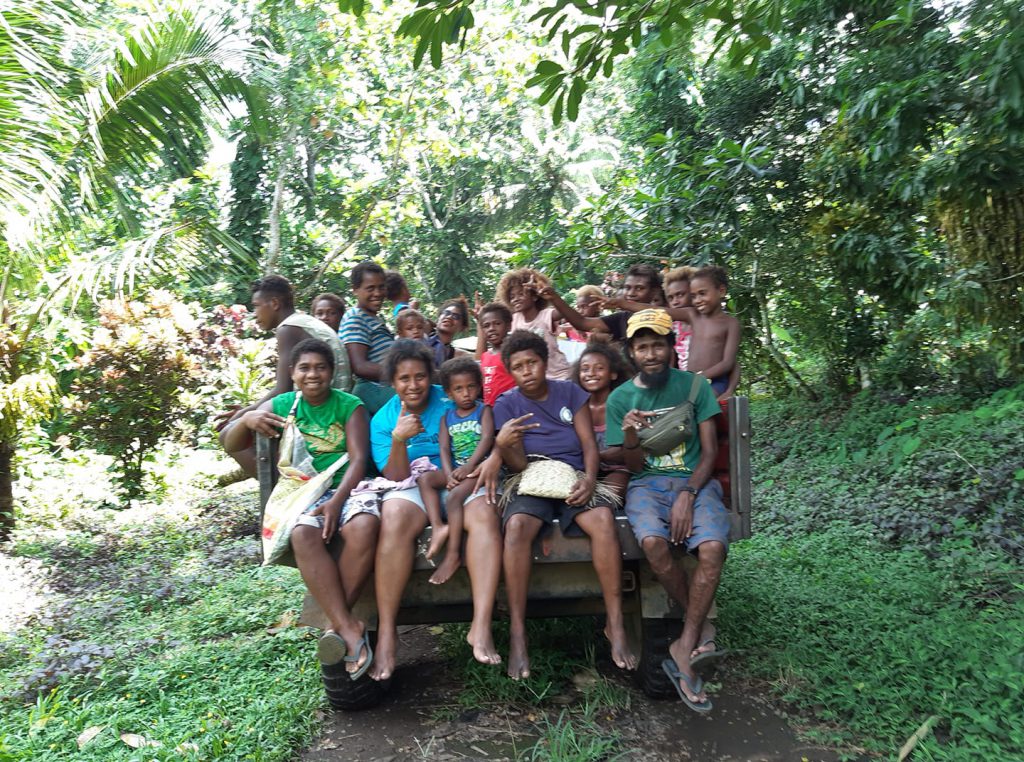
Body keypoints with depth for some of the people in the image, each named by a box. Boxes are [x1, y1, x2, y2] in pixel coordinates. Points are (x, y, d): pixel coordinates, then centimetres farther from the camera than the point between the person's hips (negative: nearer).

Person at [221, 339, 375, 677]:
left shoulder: (350, 405, 5)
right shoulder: (281, 405, 11)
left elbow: (359, 459, -5)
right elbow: (230, 446, 13)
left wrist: (336, 501, -22)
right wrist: (246, 420, -11)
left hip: (348, 486, -1)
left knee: (364, 526, -36)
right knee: (303, 534, -35)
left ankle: (336, 622, -22)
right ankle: (348, 627, -32)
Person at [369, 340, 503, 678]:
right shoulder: (383, 420, 8)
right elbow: (395, 478, -1)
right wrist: (398, 440, -18)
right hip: (412, 487, 0)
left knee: (485, 514, -34)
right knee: (394, 517, -35)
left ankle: (481, 627, -37)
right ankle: (386, 632, -28)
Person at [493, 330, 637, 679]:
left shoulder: (570, 392, 9)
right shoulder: (506, 405, 4)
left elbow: (589, 444, 4)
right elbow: (518, 464, -4)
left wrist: (589, 479, -17)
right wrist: (502, 445, -27)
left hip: (573, 477, 1)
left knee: (603, 518, -32)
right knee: (517, 525, -34)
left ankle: (616, 625, -22)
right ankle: (517, 634, -27)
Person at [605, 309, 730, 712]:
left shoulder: (695, 385, 5)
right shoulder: (619, 399, 7)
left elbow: (709, 452, 2)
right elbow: (633, 466, 6)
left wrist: (688, 494, -15)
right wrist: (630, 438, -17)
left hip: (695, 481, 0)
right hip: (647, 484, 0)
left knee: (712, 547, -30)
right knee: (653, 543, -32)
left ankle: (684, 649, -14)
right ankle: (701, 625, -6)